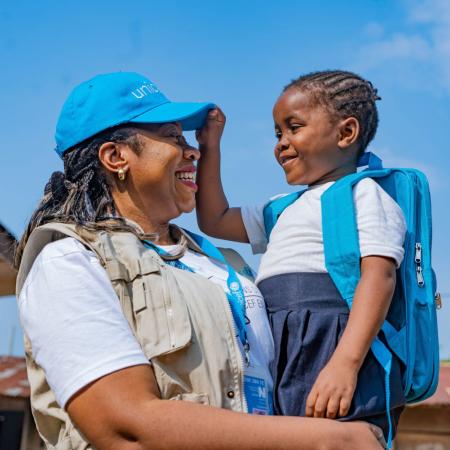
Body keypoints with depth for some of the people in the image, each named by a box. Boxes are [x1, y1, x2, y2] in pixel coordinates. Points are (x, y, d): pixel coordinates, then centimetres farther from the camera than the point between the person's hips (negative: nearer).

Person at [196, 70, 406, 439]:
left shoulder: (364, 194, 1)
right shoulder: (286, 211, 28)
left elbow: (379, 275, -13)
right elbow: (215, 221, 34)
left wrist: (345, 362, -26)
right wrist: (210, 148, 26)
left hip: (329, 355, -8)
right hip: (280, 372, 8)